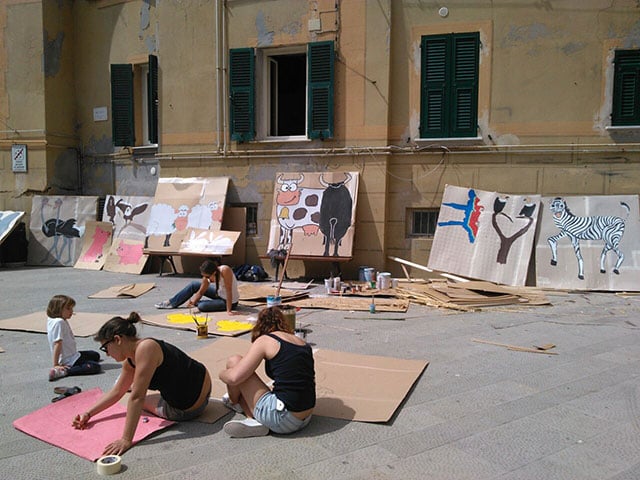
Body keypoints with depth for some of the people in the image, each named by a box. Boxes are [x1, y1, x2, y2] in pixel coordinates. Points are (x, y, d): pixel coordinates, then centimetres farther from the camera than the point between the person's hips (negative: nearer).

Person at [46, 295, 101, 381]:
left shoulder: (52, 320, 8)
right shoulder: (59, 322, -23)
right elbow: (57, 343, -27)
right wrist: (56, 365, -29)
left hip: (73, 354, 11)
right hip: (69, 361, -11)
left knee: (95, 355, 26)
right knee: (95, 367, -26)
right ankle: (63, 371, -23)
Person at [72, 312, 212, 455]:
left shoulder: (145, 348, -28)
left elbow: (137, 398, -29)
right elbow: (116, 392, 15)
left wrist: (126, 440, -27)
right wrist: (89, 413, 10)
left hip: (189, 408, -8)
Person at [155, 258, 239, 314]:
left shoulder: (225, 270, -35)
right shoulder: (208, 275, -15)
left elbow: (229, 291, -33)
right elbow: (200, 292, -7)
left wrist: (228, 310, -33)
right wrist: (193, 301, -26)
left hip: (231, 301, -6)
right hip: (219, 293, 7)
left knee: (201, 306, -20)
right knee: (194, 284, 1)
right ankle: (172, 302, 15)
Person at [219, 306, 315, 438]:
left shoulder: (265, 340, -5)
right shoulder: (304, 344, 12)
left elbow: (234, 377, -10)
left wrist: (222, 374, 14)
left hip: (281, 420, -7)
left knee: (233, 362, 8)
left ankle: (234, 402, 32)